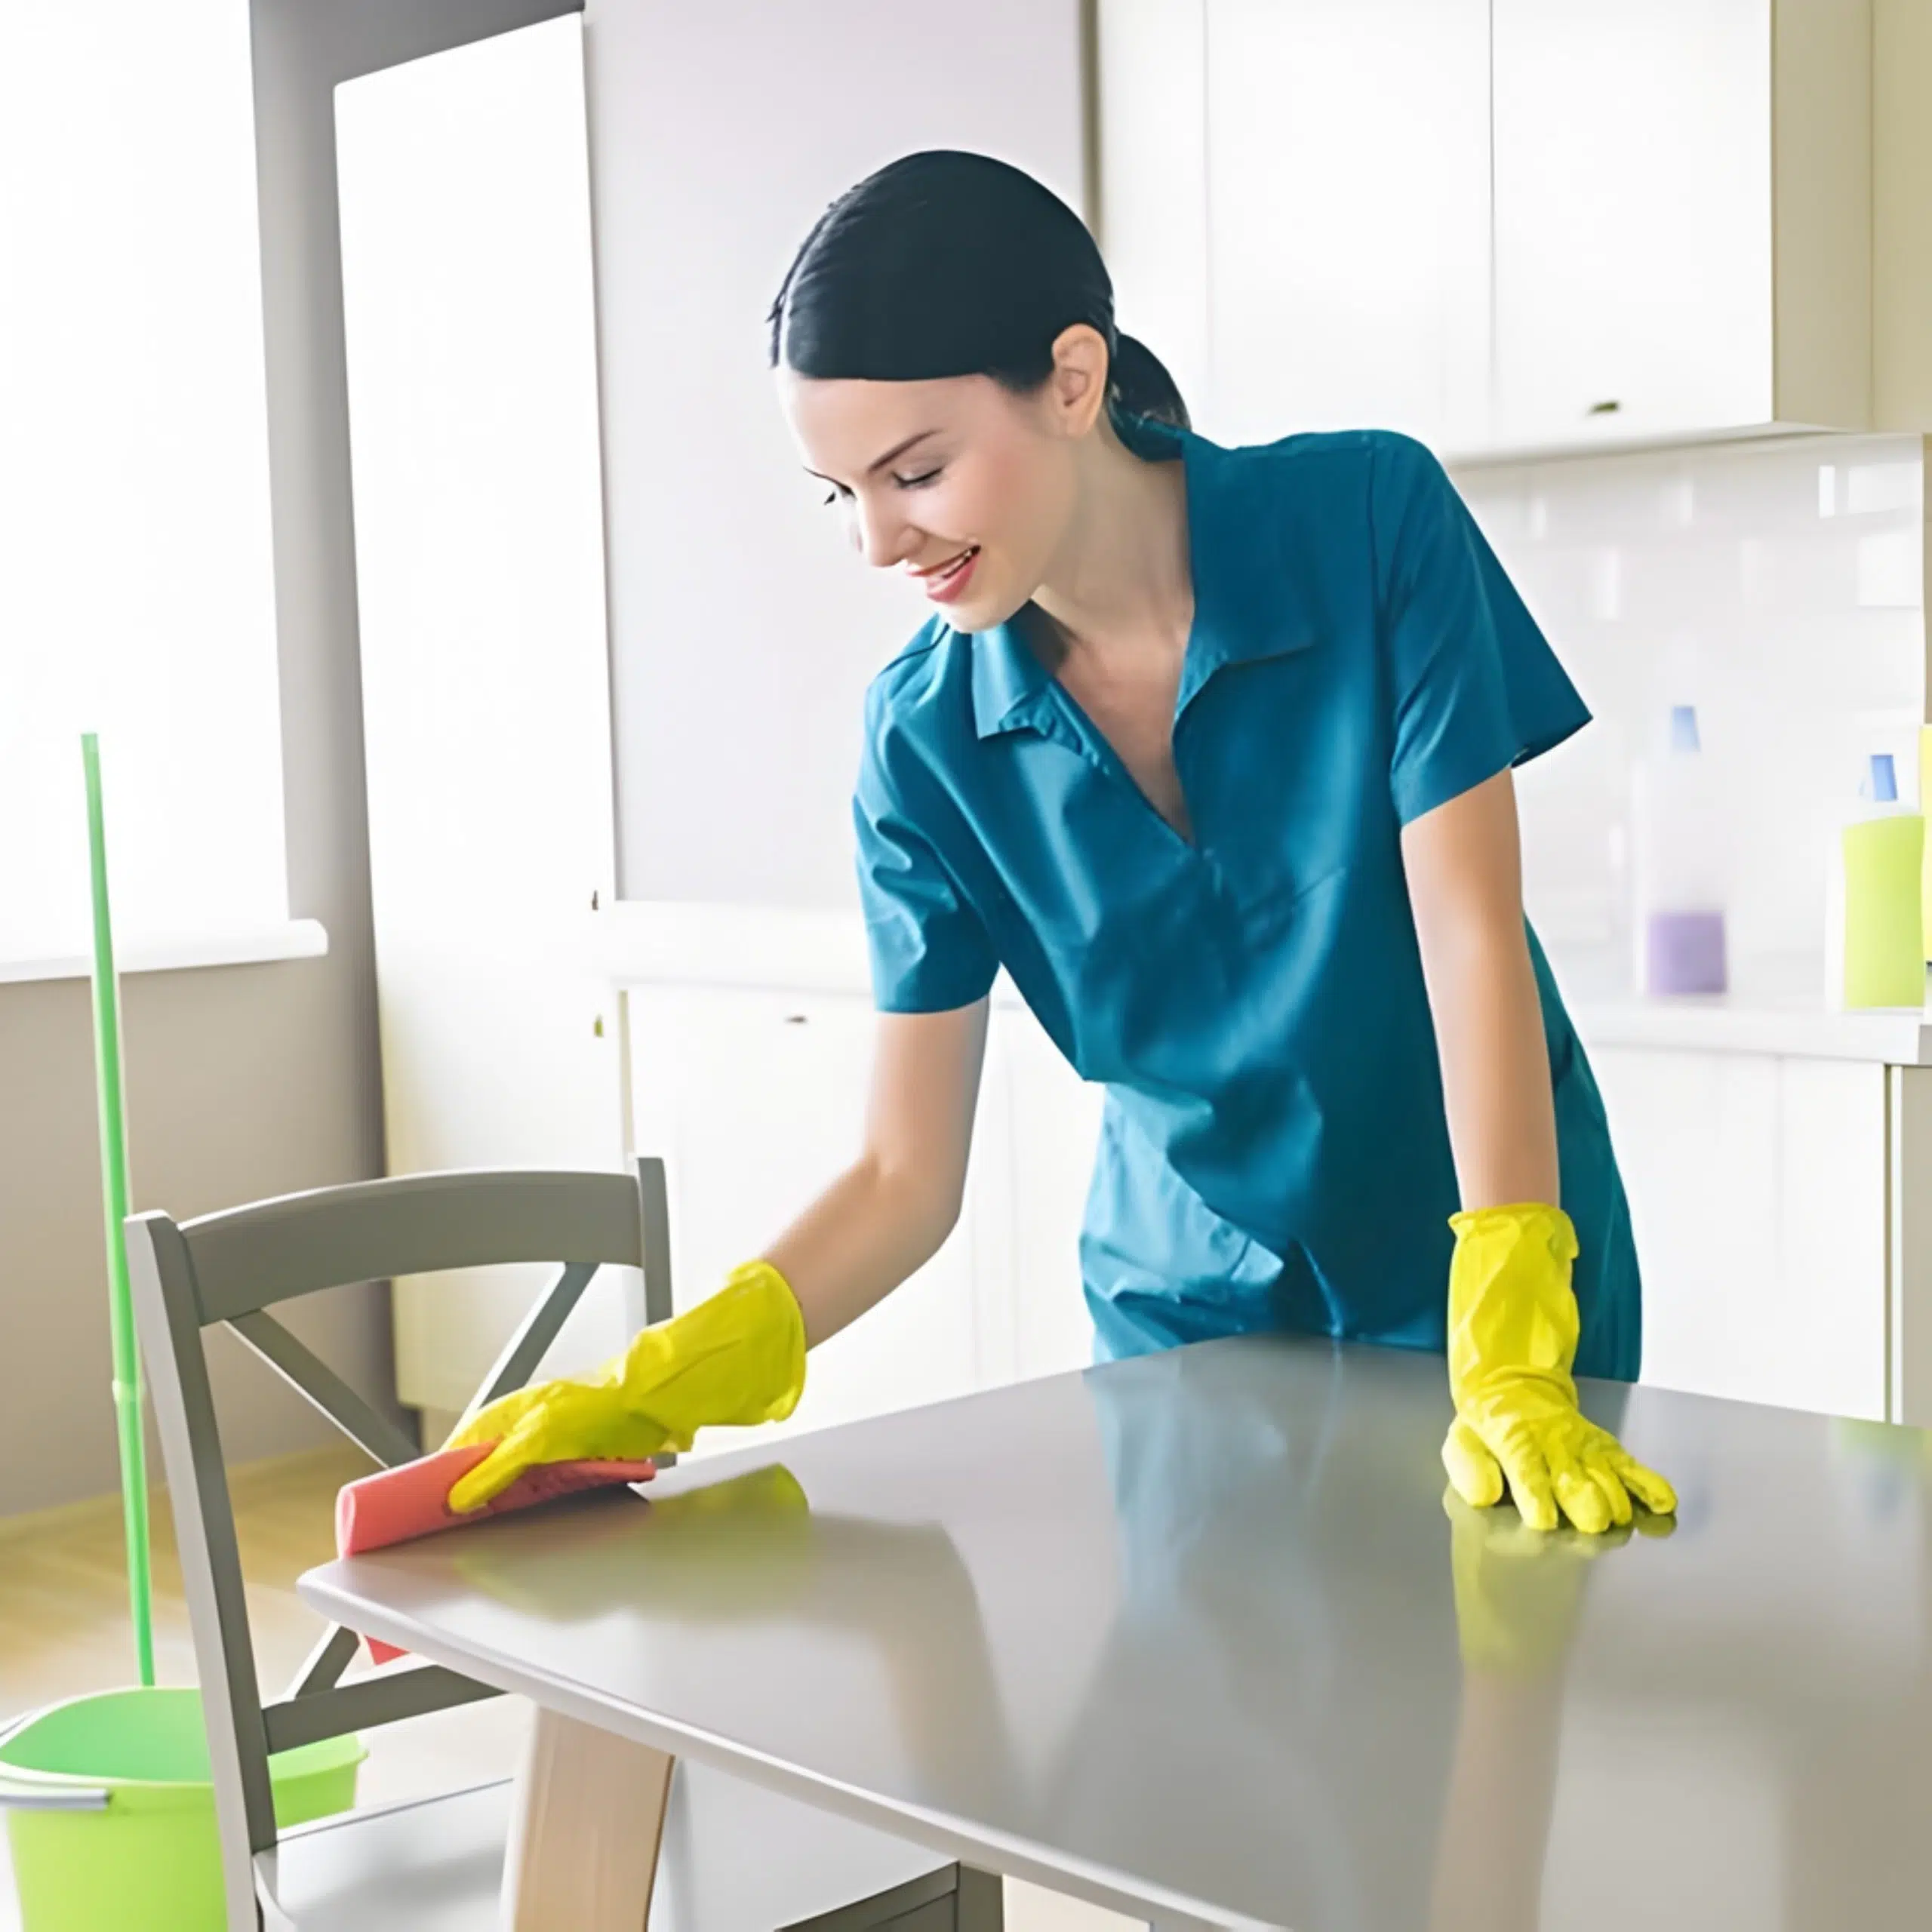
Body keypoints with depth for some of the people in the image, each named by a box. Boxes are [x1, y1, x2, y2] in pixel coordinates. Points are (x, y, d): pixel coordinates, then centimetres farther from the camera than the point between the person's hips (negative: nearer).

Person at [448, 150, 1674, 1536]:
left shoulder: (1372, 523, -18)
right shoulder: (925, 736, -11)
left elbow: (1471, 938, -19)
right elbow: (908, 1177, -9)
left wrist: (1511, 1363, -26)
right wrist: (654, 1391, -24)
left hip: (1473, 1277, -2)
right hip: (1188, 1307, 2)